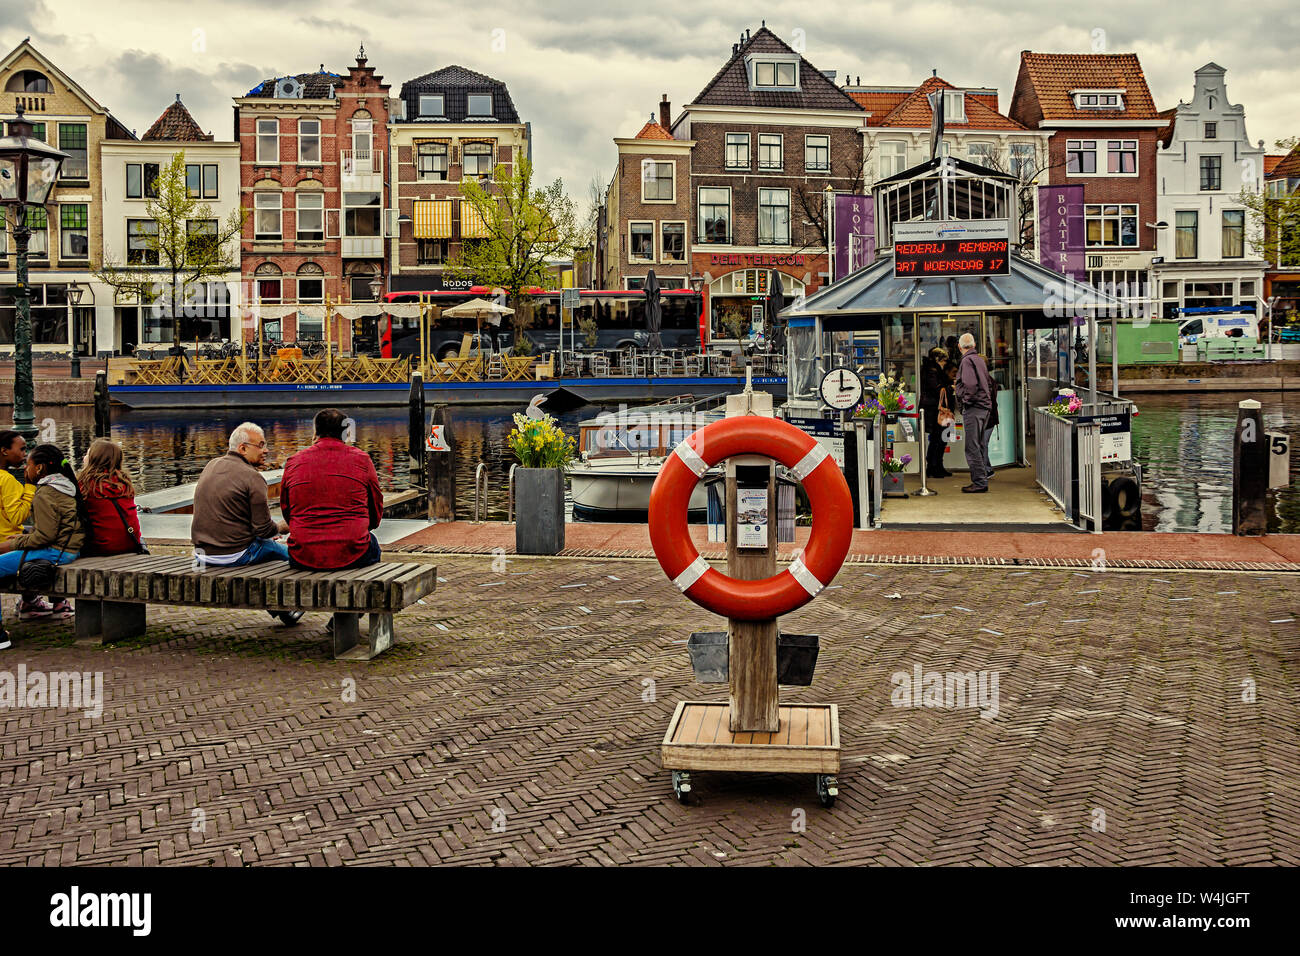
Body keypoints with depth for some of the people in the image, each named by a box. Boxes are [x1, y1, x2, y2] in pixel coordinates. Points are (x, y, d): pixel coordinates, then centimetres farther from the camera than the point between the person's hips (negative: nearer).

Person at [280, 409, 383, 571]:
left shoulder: (293, 462, 4)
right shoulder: (361, 459, -1)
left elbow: (286, 512, 14)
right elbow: (375, 516, 7)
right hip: (352, 555, -2)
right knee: (372, 542, 32)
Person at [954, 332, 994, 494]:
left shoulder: (967, 360, -11)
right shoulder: (980, 360, 17)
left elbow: (970, 384, -22)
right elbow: (988, 384, 21)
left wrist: (965, 400, -10)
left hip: (973, 408, -9)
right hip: (985, 407, 9)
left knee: (972, 447, -7)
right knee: (979, 446, 13)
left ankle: (979, 482, -9)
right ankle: (981, 480, 17)